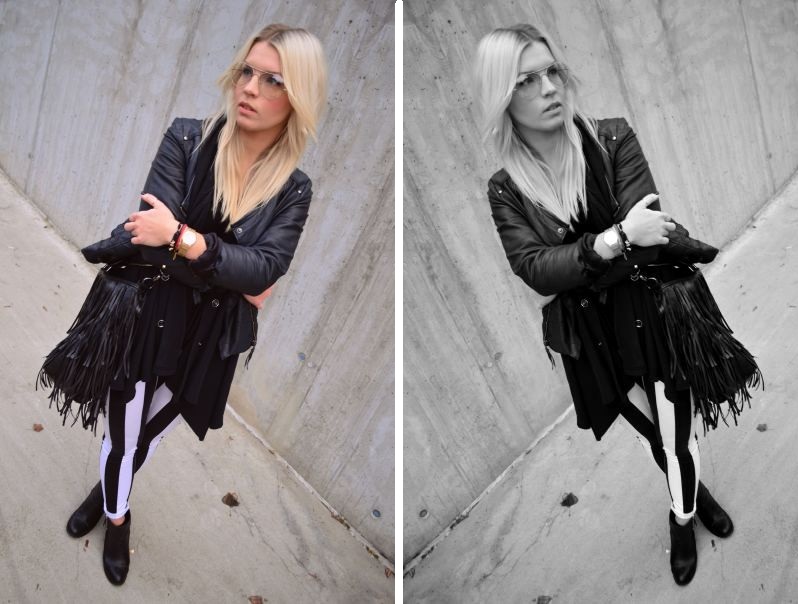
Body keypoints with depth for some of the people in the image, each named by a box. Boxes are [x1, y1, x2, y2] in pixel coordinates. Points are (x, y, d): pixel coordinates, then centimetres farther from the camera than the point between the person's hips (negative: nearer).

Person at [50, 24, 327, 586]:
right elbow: (154, 237, -20)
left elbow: (265, 269, -19)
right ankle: (117, 515, 49)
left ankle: (111, 492, 56)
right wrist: (229, 275, -18)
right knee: (122, 434, 16)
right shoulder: (186, 139, -11)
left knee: (147, 435, 24)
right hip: (146, 319, -1)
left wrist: (183, 238, -29)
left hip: (209, 340, 2)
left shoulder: (294, 189, -6)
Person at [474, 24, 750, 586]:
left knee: (676, 435, 9)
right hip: (591, 337, 2)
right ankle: (696, 493, 52)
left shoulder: (614, 139, -10)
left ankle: (682, 522, 43)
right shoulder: (505, 189, -7)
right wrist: (616, 240, -28)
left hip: (652, 317, -1)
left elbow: (647, 236, -18)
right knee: (656, 435, 21)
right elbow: (535, 271, -18)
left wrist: (574, 262, -24)